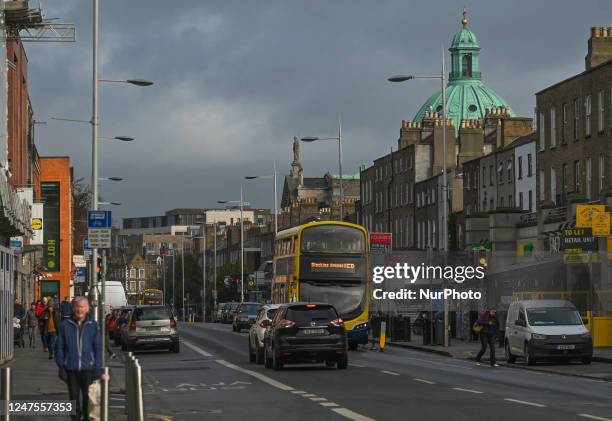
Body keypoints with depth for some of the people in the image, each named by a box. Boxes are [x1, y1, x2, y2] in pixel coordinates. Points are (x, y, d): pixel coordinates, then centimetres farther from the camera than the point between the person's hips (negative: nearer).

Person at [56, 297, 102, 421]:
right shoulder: (65, 326, 2)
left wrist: (98, 368, -3)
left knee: (88, 397, 4)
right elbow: (60, 348, 4)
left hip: (88, 368, 0)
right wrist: (61, 366, -2)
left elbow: (98, 348, 3)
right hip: (71, 369, 0)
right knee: (74, 397, 6)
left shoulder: (93, 326, 3)